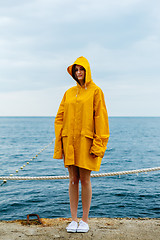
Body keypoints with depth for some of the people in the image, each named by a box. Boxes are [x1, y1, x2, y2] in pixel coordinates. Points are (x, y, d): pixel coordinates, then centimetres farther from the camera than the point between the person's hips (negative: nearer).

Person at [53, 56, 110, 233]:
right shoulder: (69, 93, 14)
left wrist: (97, 145, -12)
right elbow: (60, 118, 12)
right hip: (69, 141, 4)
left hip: (86, 142, -4)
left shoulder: (95, 91, 1)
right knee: (73, 180, 7)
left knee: (85, 180, 1)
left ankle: (85, 220, 14)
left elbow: (100, 118, -5)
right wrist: (59, 142, 4)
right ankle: (73, 219, 16)